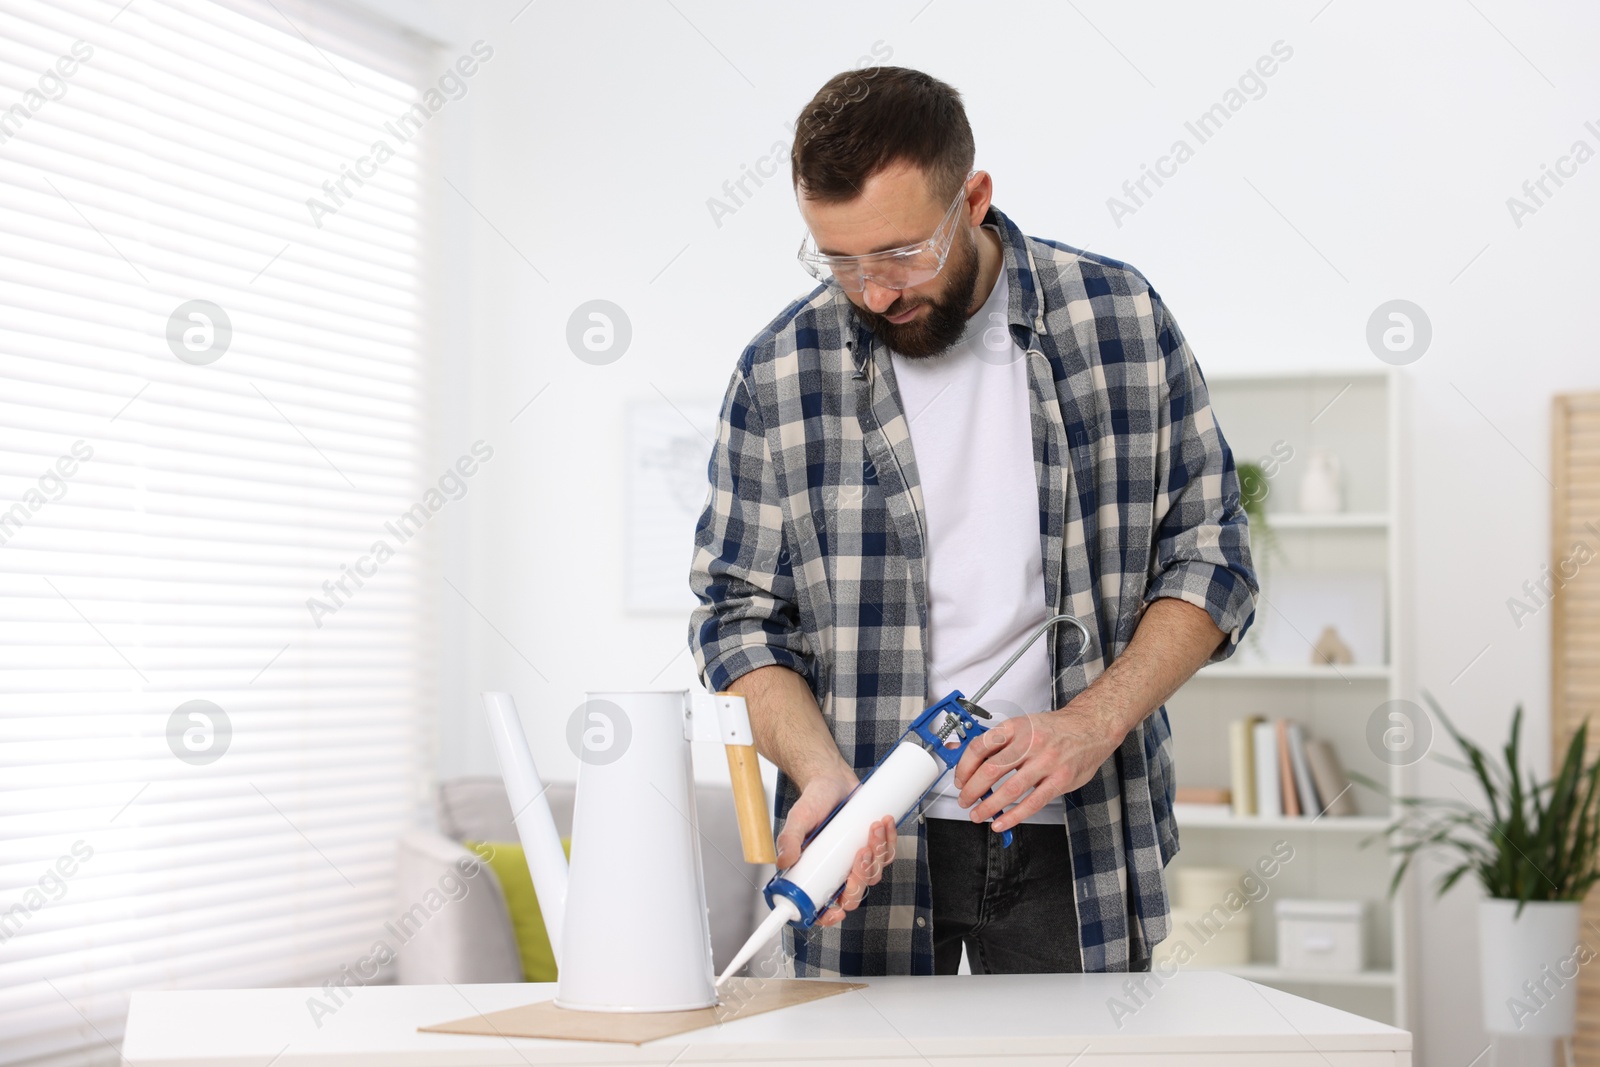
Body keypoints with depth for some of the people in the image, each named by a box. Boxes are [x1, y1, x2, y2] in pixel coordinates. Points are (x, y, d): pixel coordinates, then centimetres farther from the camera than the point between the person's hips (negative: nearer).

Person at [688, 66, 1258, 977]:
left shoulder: (1122, 320, -3)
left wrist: (1095, 723, -13)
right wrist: (823, 774, -15)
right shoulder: (782, 372, -4)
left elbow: (1210, 556, 1)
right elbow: (739, 613, 1)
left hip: (1073, 839, 0)